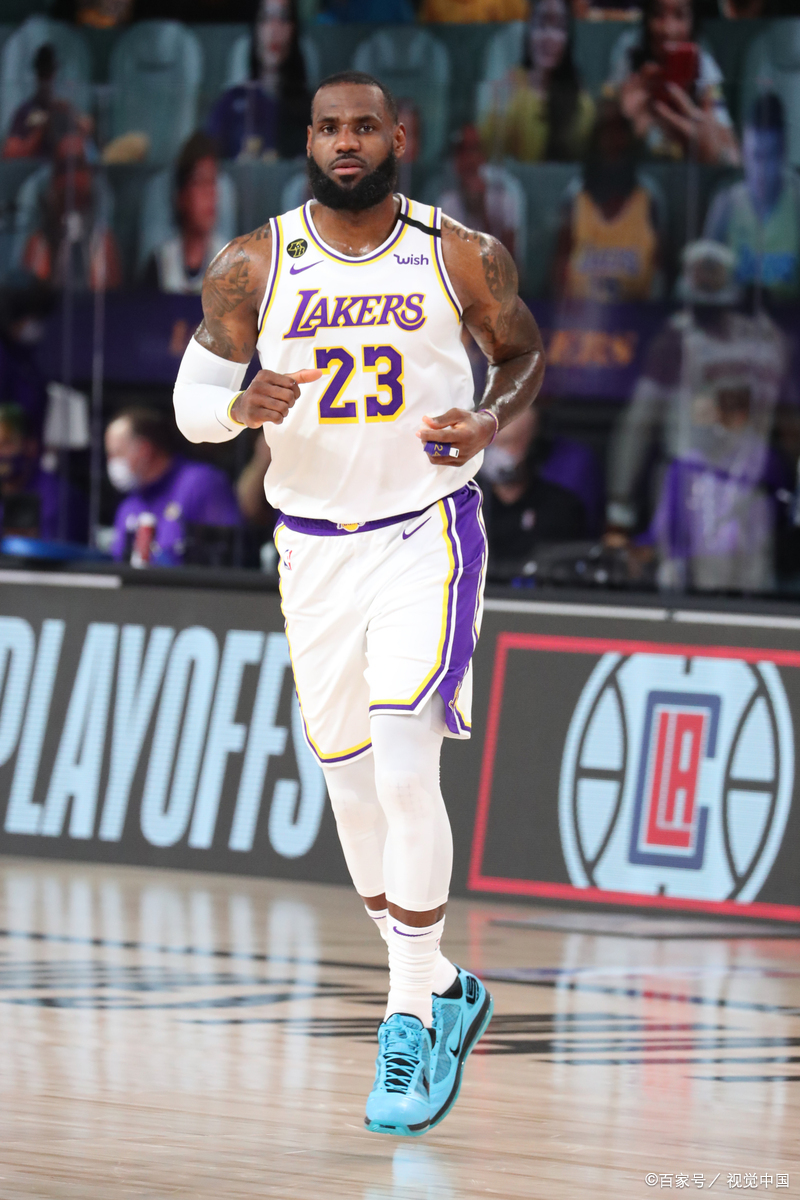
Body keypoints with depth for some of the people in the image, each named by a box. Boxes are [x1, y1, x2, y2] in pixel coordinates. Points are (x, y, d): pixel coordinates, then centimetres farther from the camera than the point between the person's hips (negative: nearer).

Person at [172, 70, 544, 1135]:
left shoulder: (463, 258, -5)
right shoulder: (255, 266, -2)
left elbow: (525, 351, 11)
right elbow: (191, 401, 2)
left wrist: (490, 419, -10)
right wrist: (243, 404, -22)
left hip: (430, 535, -3)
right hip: (314, 547, 3)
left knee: (405, 774, -16)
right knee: (353, 784, 9)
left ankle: (412, 1018, -8)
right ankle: (442, 990, 28)